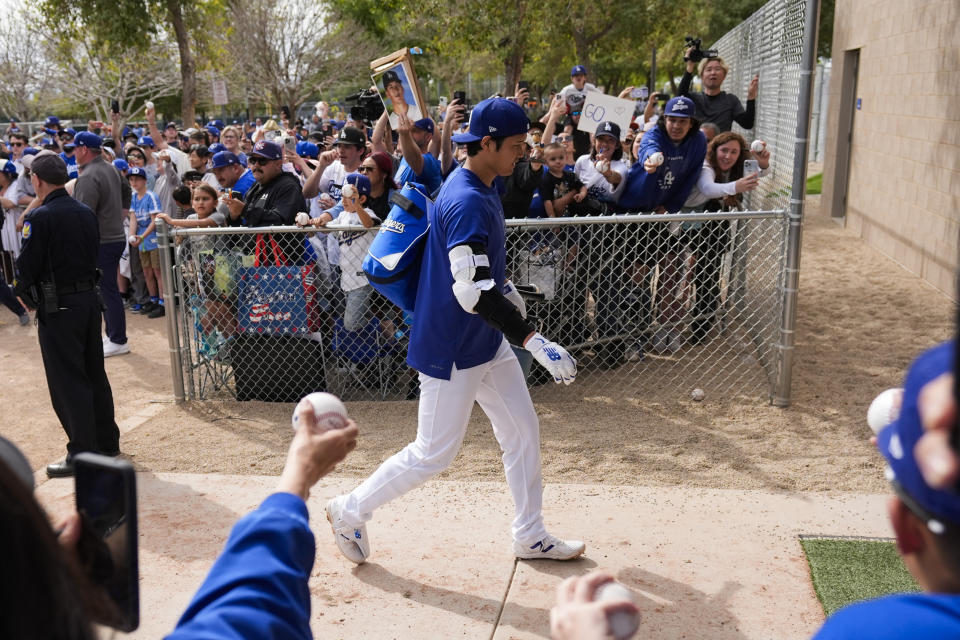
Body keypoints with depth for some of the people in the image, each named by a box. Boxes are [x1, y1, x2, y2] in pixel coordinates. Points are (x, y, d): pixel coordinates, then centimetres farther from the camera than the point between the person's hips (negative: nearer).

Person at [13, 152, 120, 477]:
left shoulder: (40, 217, -15)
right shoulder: (86, 213, 6)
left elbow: (26, 267, -13)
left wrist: (24, 294, 7)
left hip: (58, 307, -7)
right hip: (89, 298, 7)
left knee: (67, 381, 0)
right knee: (94, 374, 17)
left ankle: (82, 454, 4)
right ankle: (107, 442, 27)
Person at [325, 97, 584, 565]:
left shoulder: (482, 187, 7)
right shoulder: (467, 202, -25)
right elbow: (472, 291, -32)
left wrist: (502, 286, 26)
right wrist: (531, 339, -34)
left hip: (486, 342, 10)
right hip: (451, 348, -10)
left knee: (523, 430, 14)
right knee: (433, 454, 1)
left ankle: (530, 537, 27)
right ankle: (351, 511, 21)